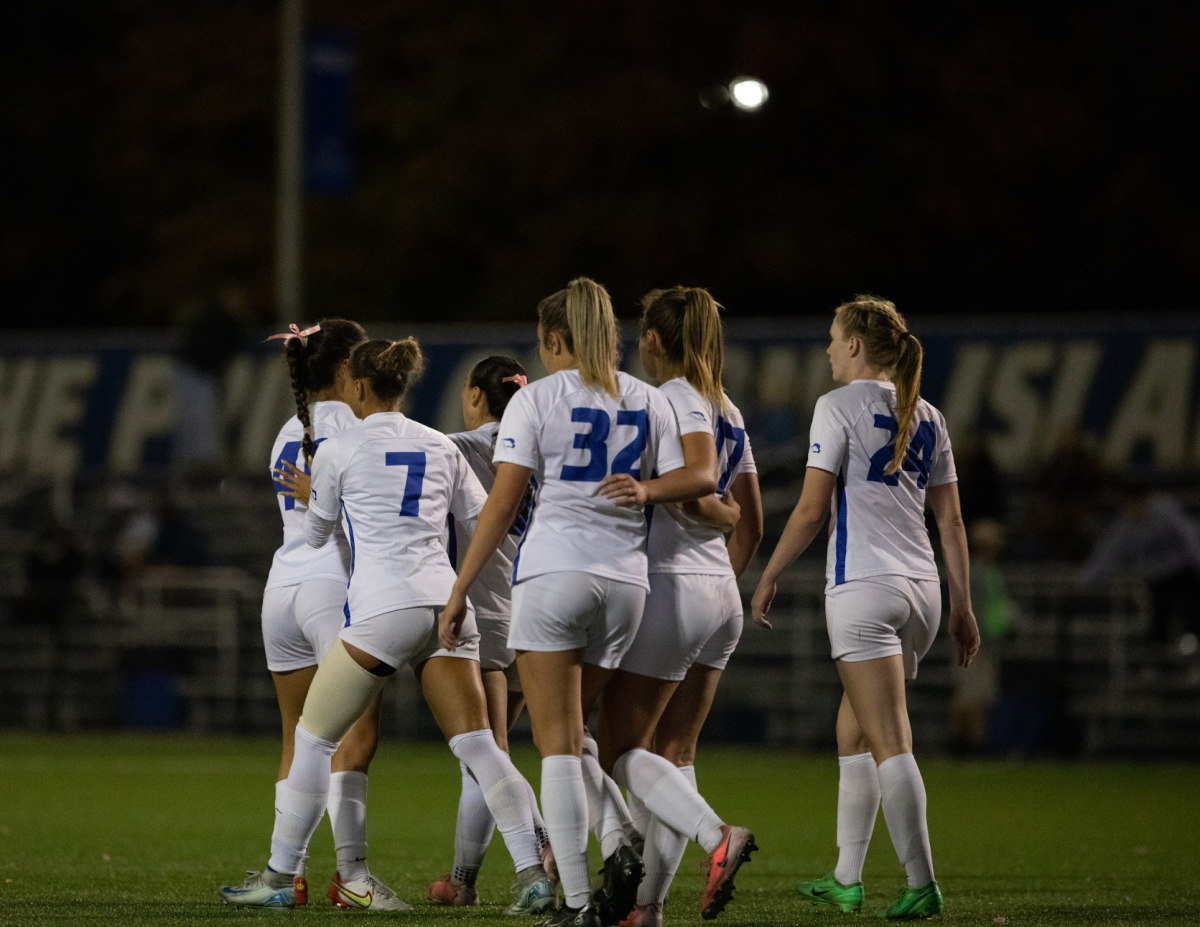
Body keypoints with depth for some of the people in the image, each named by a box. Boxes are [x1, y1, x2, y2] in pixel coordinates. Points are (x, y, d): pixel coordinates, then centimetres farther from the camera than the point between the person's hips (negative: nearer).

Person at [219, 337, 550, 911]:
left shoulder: (338, 450, 3)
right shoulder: (440, 447, 15)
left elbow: (317, 535, 16)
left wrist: (307, 495, 36)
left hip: (382, 610, -4)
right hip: (446, 602, 4)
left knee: (314, 736, 8)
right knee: (477, 746, 0)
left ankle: (281, 877, 11)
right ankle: (533, 873, -11)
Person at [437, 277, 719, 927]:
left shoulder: (536, 399, -1)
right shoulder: (647, 401, 12)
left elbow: (502, 505, -4)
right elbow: (696, 481, 7)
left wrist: (458, 594, -1)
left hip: (553, 572, -5)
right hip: (625, 580, 5)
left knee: (558, 743, -3)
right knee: (574, 734, 18)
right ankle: (620, 850, -5)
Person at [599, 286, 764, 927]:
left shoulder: (673, 400, -11)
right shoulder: (727, 411, 14)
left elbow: (698, 487, -26)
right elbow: (751, 523, 18)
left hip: (670, 587, -9)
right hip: (721, 593, 9)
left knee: (620, 750, -3)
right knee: (673, 753, 9)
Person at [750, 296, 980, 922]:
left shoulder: (839, 407, -5)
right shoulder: (926, 417, 13)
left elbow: (811, 511, -8)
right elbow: (950, 521, 13)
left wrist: (767, 581, 2)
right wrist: (961, 607, 16)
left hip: (863, 587, -7)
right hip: (921, 588, 7)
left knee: (888, 742, -9)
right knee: (852, 733, 18)